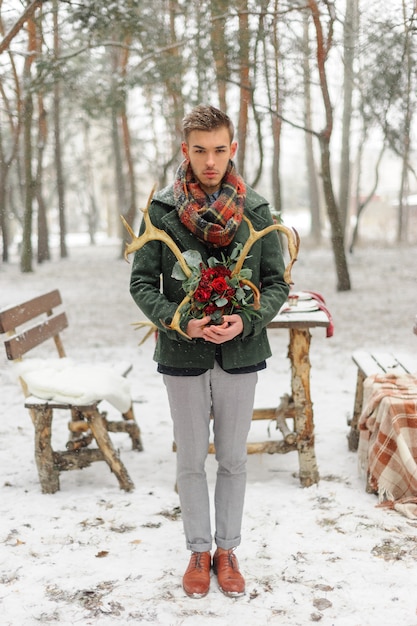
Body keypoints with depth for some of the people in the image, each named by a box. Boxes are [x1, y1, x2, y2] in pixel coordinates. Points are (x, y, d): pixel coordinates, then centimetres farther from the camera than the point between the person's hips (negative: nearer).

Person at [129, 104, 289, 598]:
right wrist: (180, 322, -19)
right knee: (191, 461, 12)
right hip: (183, 356, -1)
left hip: (240, 354, 1)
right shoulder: (161, 210, -5)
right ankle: (199, 551, 30)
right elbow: (142, 283, -3)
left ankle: (227, 549, 31)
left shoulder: (256, 211, -2)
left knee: (233, 460, 13)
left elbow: (277, 282, 1)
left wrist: (248, 320, -17)